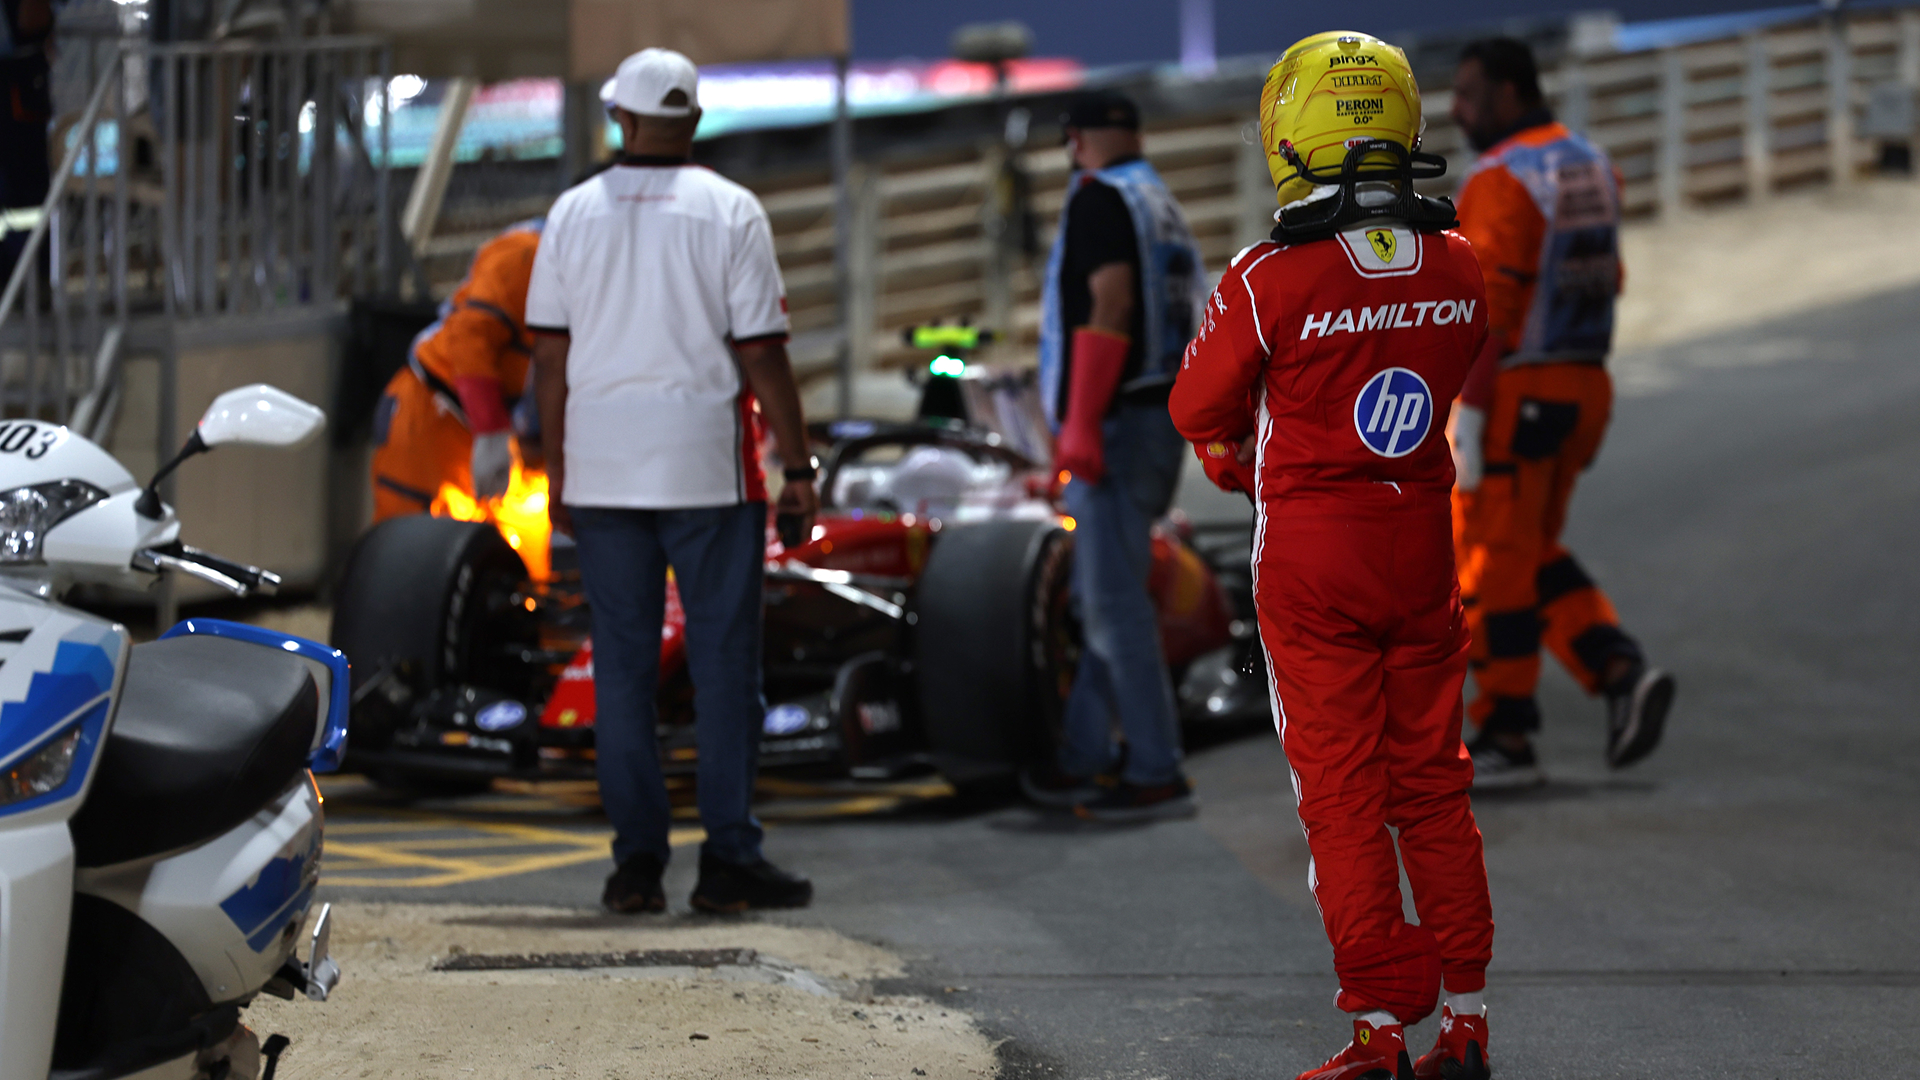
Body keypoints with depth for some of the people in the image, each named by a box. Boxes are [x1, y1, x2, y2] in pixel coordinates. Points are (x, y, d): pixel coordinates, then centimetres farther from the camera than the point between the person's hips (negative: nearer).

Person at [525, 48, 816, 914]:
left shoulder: (574, 212, 4)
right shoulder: (730, 212, -4)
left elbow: (550, 355, 5)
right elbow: (761, 353, -6)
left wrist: (556, 470, 12)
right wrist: (798, 468, -1)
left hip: (601, 472, 3)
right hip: (706, 467, -3)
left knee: (622, 663, 6)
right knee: (724, 661, 1)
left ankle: (635, 859, 5)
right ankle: (729, 858, -1)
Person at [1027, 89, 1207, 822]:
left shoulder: (1098, 198, -8)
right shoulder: (1162, 205, 19)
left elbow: (1111, 304, -20)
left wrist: (1080, 420, -22)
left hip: (1114, 424, -9)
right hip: (1162, 423, 10)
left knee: (1114, 602, -8)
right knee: (1104, 596, 15)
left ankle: (1156, 774, -9)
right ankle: (1085, 760, 20)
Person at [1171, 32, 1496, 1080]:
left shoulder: (1270, 280, -18)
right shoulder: (1459, 268, -4)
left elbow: (1201, 410, -5)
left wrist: (1242, 468, 16)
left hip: (1310, 551, -4)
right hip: (1423, 537, 4)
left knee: (1343, 794, 3)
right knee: (1433, 780, 13)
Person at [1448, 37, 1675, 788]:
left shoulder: (1498, 182, -16)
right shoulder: (1592, 168, 11)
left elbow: (1487, 304, -21)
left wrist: (1468, 412, -20)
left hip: (1512, 392, -9)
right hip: (1583, 385, 9)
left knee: (1493, 564, 1)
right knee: (1533, 555, 19)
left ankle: (1506, 739, 6)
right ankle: (1620, 671, 2)